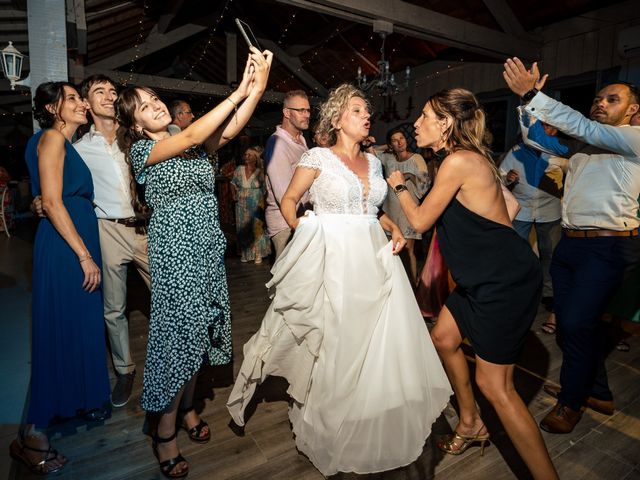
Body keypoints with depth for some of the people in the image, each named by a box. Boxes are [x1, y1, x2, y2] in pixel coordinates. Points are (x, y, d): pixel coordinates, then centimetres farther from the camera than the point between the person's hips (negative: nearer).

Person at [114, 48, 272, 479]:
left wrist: (258, 88, -21)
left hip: (207, 246, 6)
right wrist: (240, 90, -18)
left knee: (199, 329, 13)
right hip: (175, 248, -6)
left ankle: (187, 406, 33)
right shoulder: (142, 149, -4)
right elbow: (193, 136, -19)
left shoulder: (188, 142, 12)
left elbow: (228, 131, -7)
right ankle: (165, 433, 16)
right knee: (179, 330, -2)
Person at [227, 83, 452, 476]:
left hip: (375, 259, 6)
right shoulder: (318, 157, -2)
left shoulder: (374, 162, 14)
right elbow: (289, 200, 3)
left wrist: (395, 229, 3)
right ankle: (332, 436, 29)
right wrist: (303, 234, -11)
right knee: (335, 348, 4)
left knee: (381, 347, 9)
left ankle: (377, 433, 32)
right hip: (334, 260, -5)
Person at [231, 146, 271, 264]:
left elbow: (264, 189, -2)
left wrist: (262, 203, -10)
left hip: (256, 206, -3)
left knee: (257, 228, -2)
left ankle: (258, 254, 10)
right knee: (243, 229, 7)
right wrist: (234, 195, 7)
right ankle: (245, 254, 21)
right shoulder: (239, 170, 3)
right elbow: (233, 183, 18)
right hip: (242, 206, 3)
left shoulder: (260, 172, -4)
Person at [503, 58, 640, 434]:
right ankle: (598, 393, 33)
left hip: (607, 247, -7)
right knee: (572, 319, 12)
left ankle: (571, 402, 15)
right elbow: (535, 137, 16)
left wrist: (532, 94, -24)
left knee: (577, 322, -7)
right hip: (571, 242, 7)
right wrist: (530, 99, -2)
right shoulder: (580, 145, 17)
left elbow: (583, 127, -20)